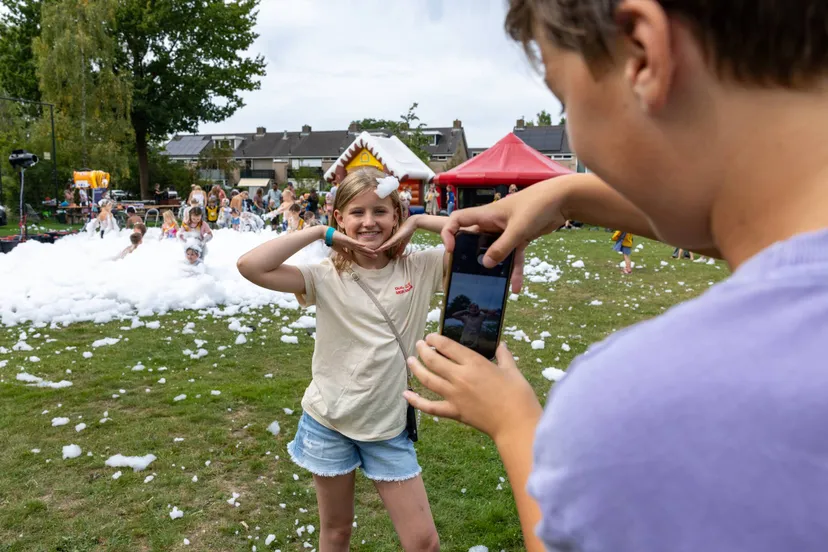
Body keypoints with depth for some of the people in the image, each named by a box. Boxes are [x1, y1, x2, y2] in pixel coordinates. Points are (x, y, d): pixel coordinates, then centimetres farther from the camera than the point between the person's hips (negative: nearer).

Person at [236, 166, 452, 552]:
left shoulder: (419, 270, -8)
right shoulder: (326, 277, -11)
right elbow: (249, 266, -24)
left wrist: (419, 222, -15)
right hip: (329, 422, 0)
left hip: (389, 426, 1)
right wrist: (321, 233, -19)